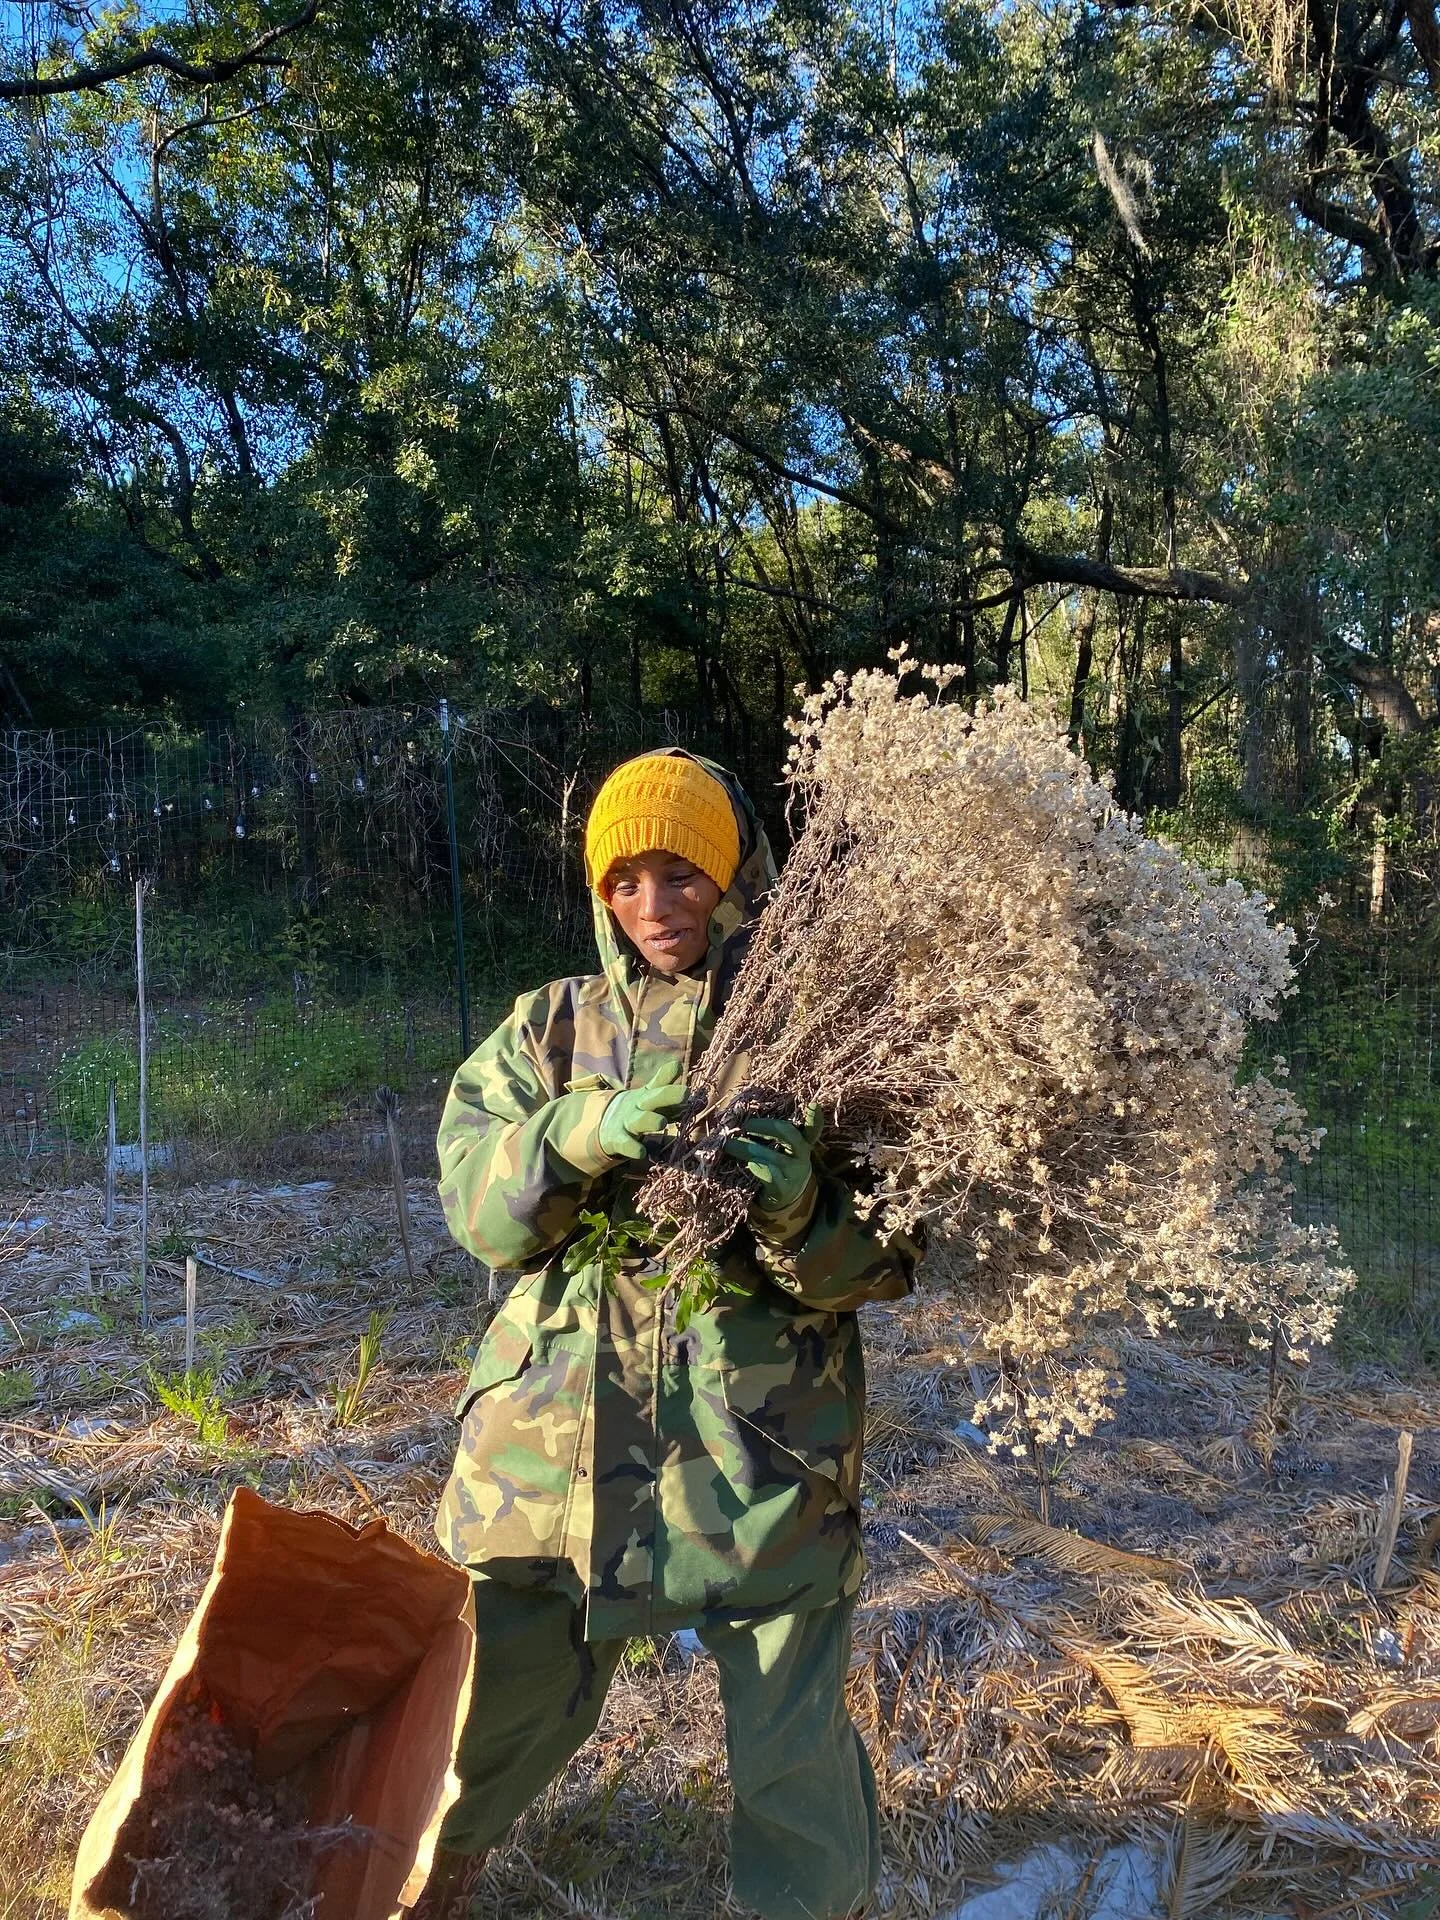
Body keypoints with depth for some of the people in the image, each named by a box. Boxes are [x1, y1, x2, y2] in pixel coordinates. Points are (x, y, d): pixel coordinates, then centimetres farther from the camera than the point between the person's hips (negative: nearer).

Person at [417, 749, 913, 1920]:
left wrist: (798, 1217, -26)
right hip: (554, 1438, 3)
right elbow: (475, 1197, -7)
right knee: (492, 1708, 18)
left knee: (795, 1757, 7)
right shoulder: (550, 1031, 6)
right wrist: (579, 1133, -25)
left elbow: (886, 1262, -5)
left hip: (763, 1458, -2)